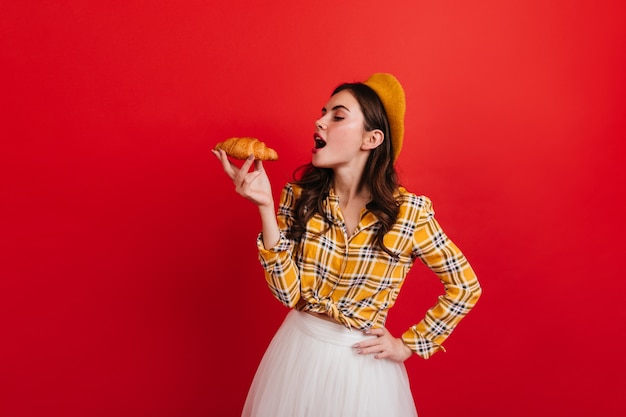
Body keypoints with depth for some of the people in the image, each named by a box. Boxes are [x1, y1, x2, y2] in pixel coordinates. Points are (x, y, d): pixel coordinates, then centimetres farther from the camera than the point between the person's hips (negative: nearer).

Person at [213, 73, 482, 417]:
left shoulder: (408, 212, -15)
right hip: (298, 350, 3)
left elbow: (465, 288, -5)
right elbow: (288, 292, -16)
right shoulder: (300, 196, -9)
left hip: (362, 359, -2)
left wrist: (409, 345, -4)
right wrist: (265, 206, -23)